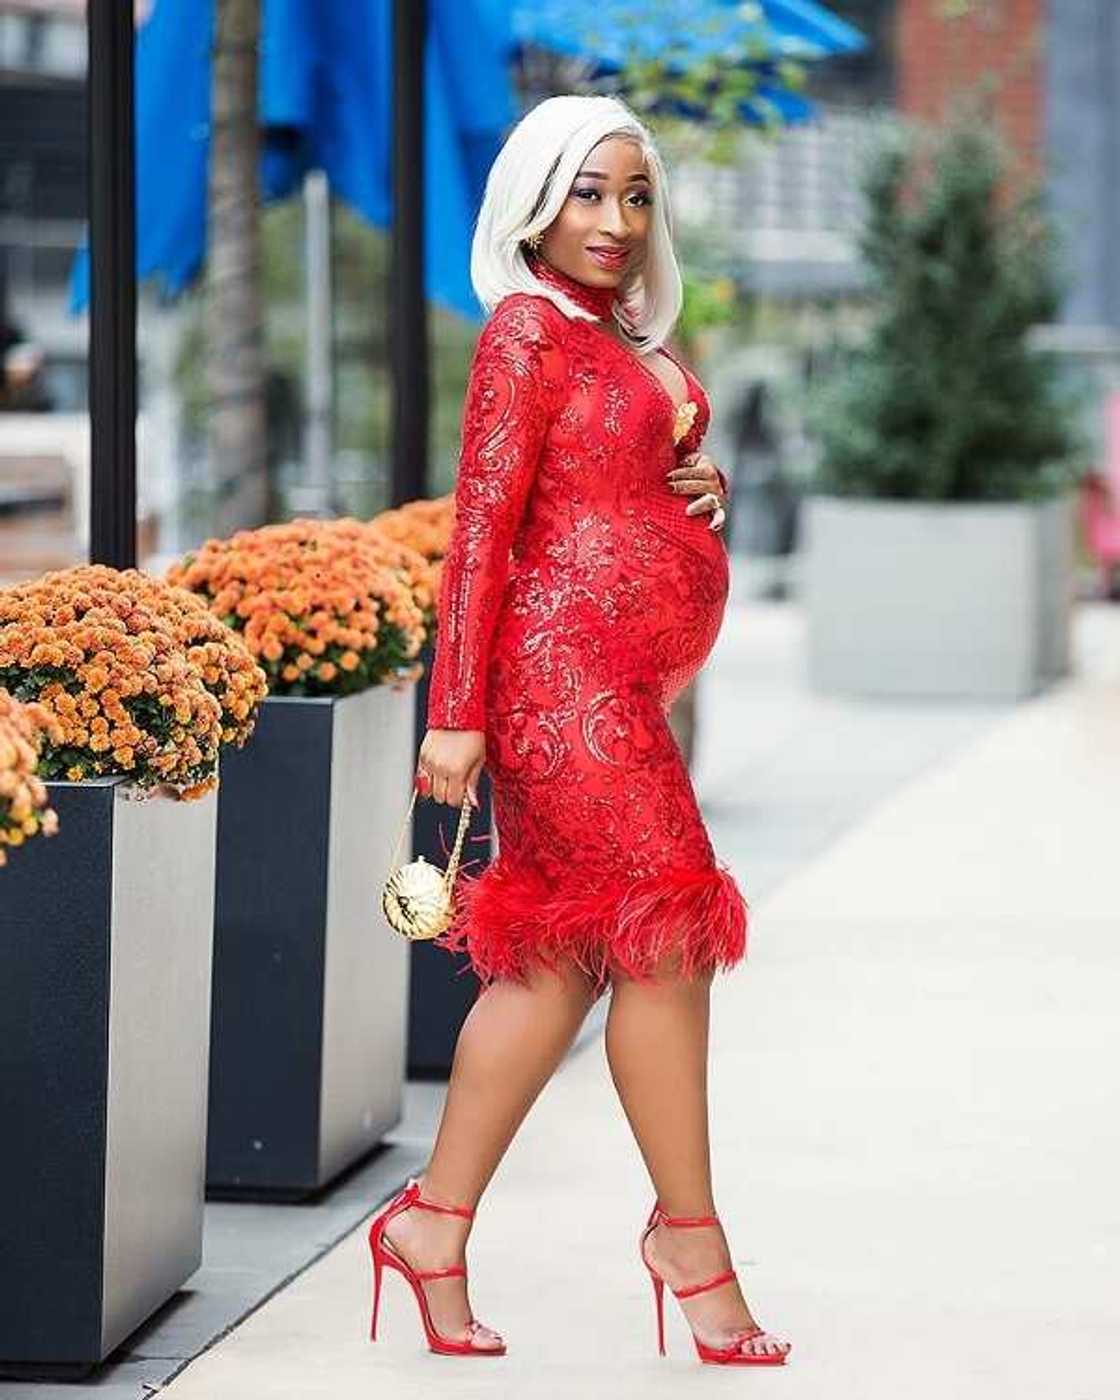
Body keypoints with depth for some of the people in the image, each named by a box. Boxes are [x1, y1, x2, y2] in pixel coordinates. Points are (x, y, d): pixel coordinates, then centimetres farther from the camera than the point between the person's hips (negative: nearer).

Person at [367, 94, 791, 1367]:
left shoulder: (635, 342, 17)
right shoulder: (530, 326, -8)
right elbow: (484, 524, -12)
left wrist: (704, 490, 6)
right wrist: (456, 716, -16)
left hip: (626, 678, 9)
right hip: (568, 662, -9)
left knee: (557, 955, 9)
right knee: (666, 934, -5)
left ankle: (434, 1220, 15)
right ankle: (689, 1235, 7)